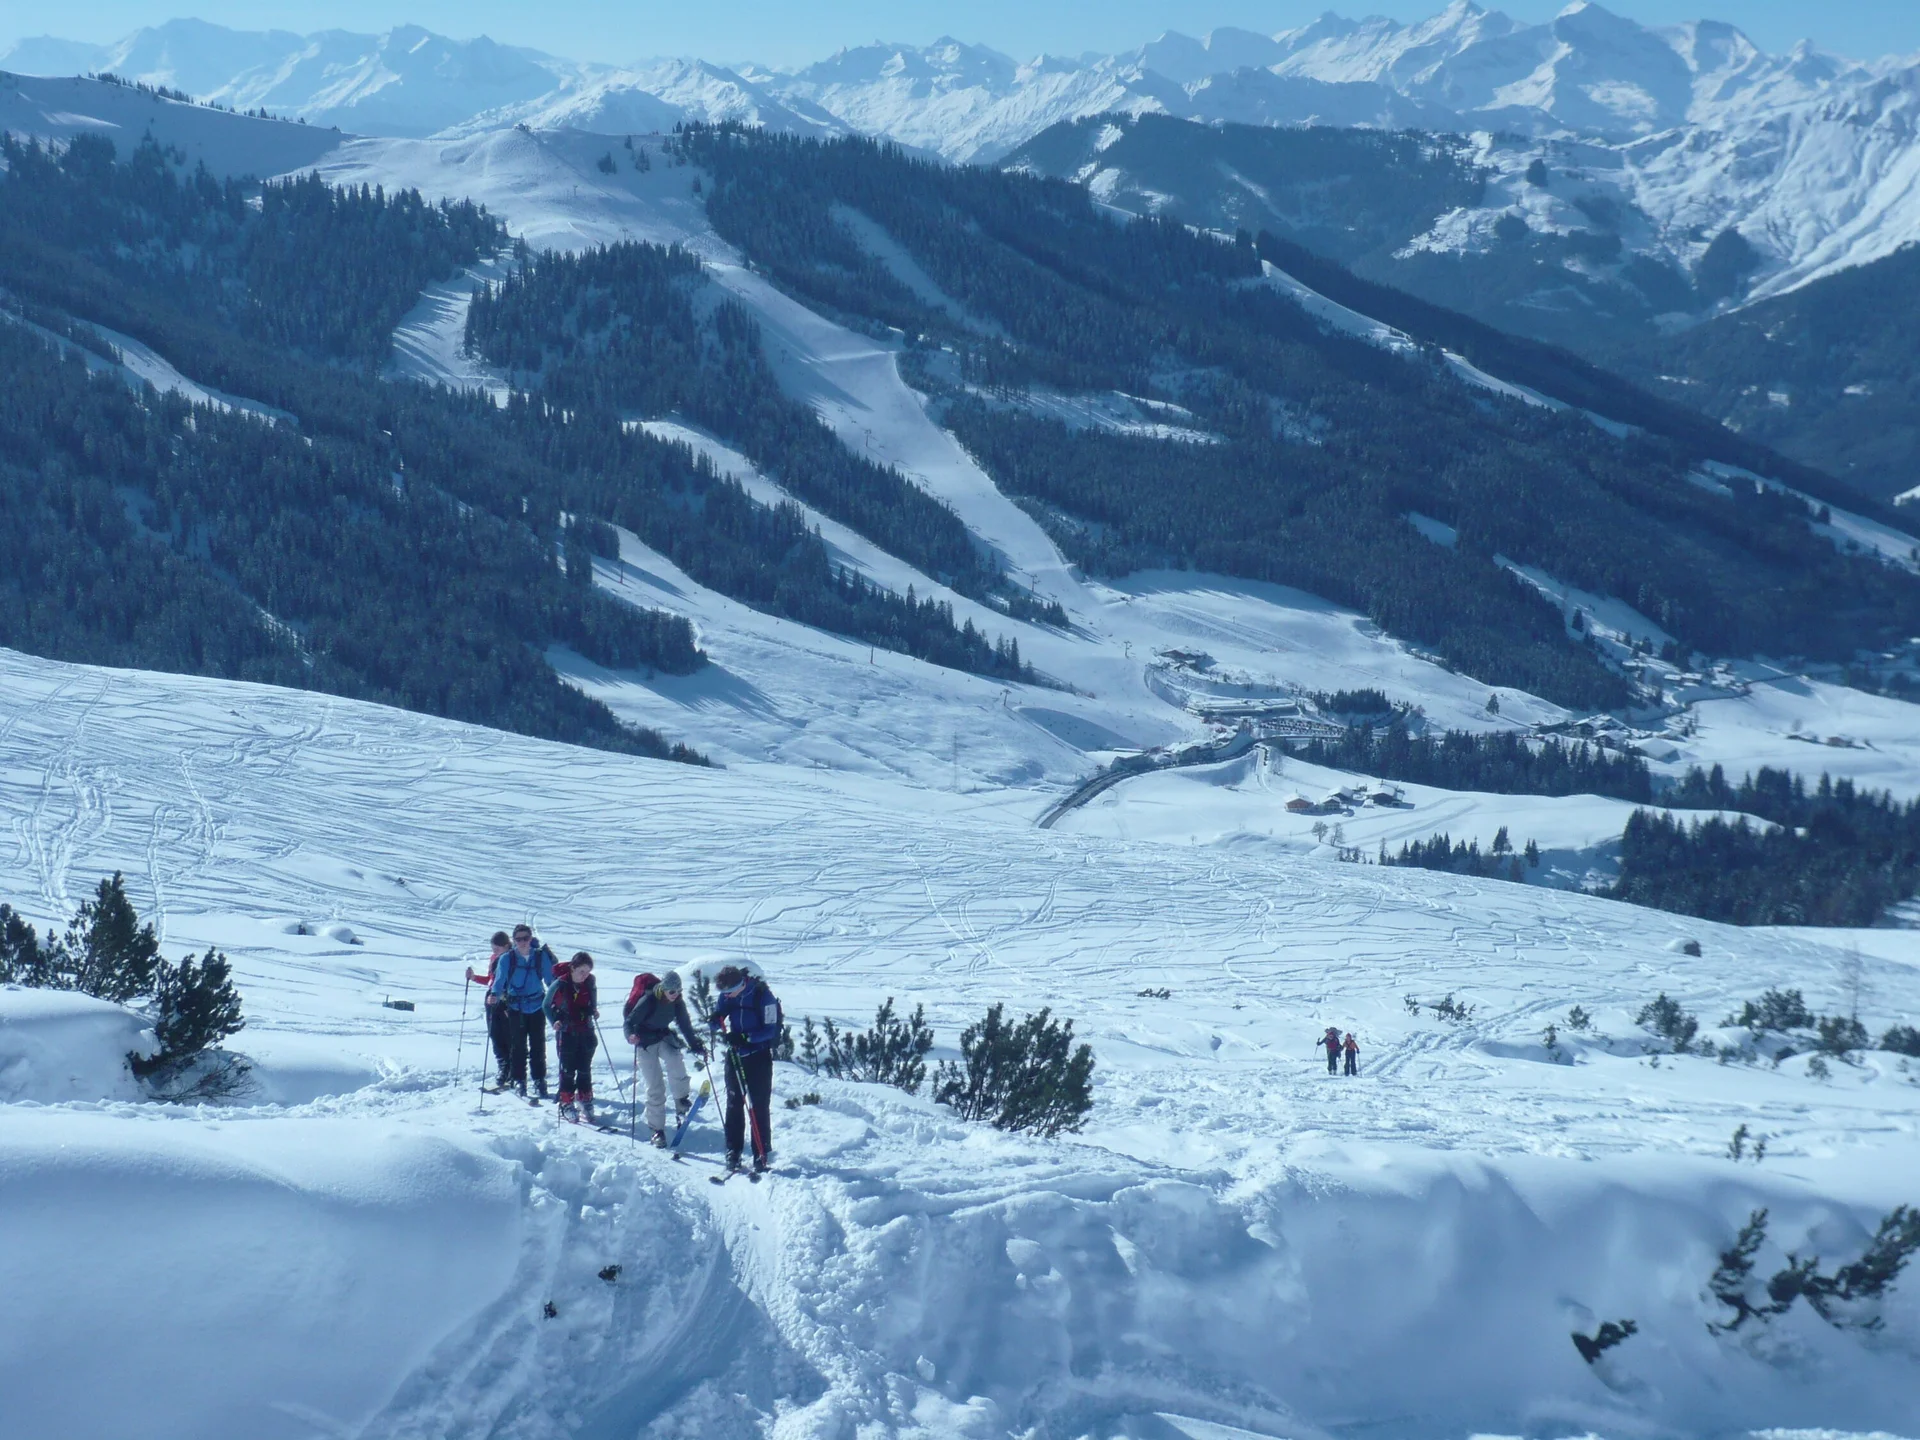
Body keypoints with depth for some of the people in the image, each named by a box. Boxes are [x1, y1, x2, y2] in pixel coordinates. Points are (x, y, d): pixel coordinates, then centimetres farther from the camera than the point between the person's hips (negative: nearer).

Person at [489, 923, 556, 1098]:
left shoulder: (541, 956, -1)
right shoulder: (507, 959, -3)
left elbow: (551, 979, 5)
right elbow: (499, 981, -5)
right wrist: (494, 995, -23)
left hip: (537, 1006, 1)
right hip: (515, 1008, -1)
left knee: (538, 1046, 4)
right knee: (518, 1045, 0)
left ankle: (539, 1081, 12)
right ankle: (518, 1080, 9)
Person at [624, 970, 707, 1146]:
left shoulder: (678, 1002, -7)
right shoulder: (648, 1001, -22)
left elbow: (685, 1024, 5)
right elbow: (630, 1021, -20)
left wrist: (695, 1045, -1)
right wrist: (631, 1035, -41)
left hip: (664, 1037, 3)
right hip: (645, 1042, -3)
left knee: (675, 1060, -31)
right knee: (655, 1086, -7)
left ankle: (681, 1103, -10)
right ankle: (657, 1128, 5)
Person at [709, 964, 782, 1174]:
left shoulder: (763, 996, -18)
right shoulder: (726, 996, -1)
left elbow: (770, 1030, -18)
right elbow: (716, 1021, 5)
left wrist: (744, 1038, -29)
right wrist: (715, 1021, -20)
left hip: (759, 1057, -5)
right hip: (735, 1055, 5)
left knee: (759, 1106, -4)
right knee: (734, 1104, 6)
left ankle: (762, 1155, 0)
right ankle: (733, 1153, 11)